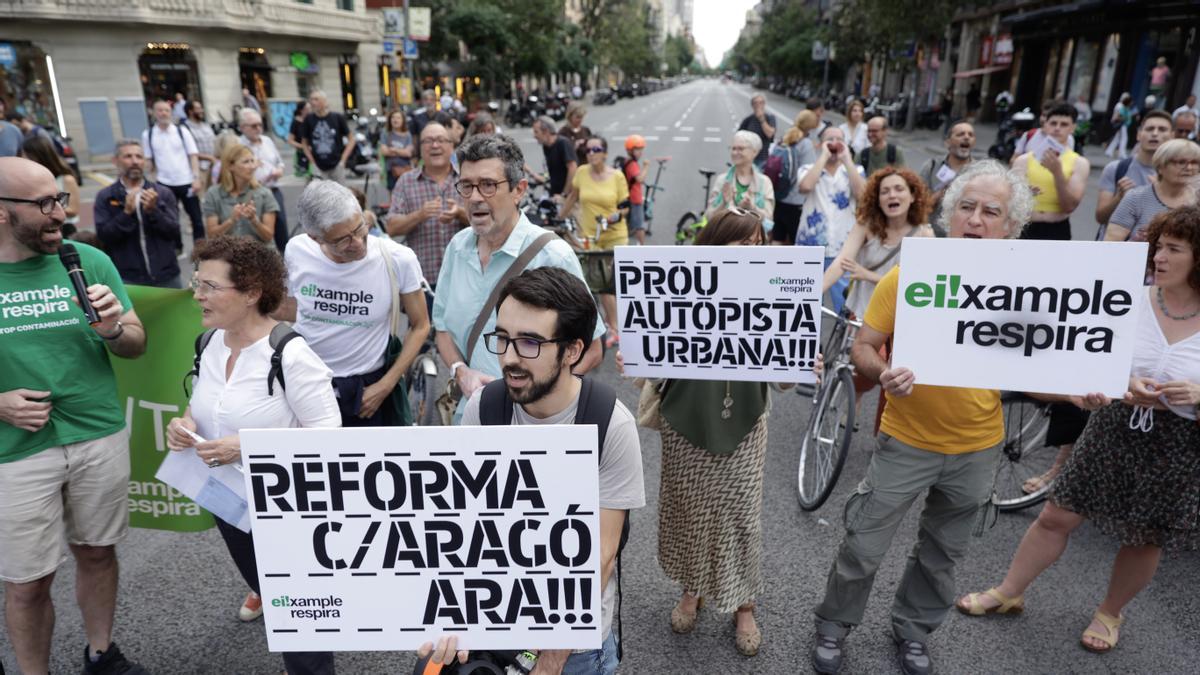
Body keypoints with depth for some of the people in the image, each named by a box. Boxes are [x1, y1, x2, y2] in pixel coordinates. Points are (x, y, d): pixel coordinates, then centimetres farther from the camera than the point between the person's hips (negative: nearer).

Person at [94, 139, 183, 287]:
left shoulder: (163, 193, 6)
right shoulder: (105, 197, 3)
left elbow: (174, 232, -1)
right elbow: (103, 236, -6)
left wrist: (153, 211, -16)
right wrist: (127, 213, -18)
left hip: (167, 277, 2)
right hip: (127, 279, -2)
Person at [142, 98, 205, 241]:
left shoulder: (182, 131, 0)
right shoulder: (147, 134, 3)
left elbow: (193, 156, -2)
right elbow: (148, 160, 6)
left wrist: (196, 178, -12)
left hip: (186, 181, -1)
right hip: (164, 183, 1)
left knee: (196, 217, 5)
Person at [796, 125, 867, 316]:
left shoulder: (854, 170, 7)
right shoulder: (809, 169, 4)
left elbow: (862, 194, -14)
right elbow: (805, 186, -21)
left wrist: (846, 159, -10)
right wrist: (824, 155, -11)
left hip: (843, 249, 0)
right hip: (811, 247, 0)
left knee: (845, 302, 1)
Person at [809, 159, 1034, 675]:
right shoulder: (907, 275, -13)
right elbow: (862, 349, -11)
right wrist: (883, 373, -32)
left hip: (977, 447, 3)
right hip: (907, 440, -3)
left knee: (942, 554, 22)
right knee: (863, 546, 6)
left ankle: (913, 631, 46)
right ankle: (834, 625, 32)